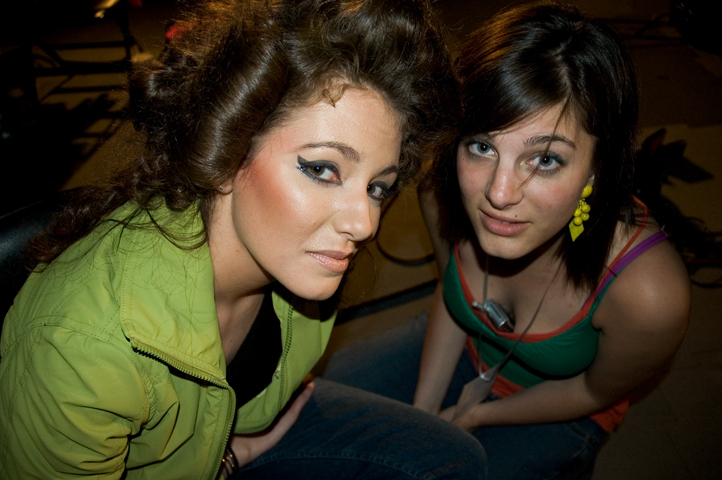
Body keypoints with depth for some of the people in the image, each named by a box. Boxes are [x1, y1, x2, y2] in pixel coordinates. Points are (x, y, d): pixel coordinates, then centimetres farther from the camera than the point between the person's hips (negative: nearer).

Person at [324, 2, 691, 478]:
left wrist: (477, 416, -9)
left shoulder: (649, 291, -39)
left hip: (557, 413, -2)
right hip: (465, 348, 3)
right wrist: (421, 413, -6)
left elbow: (596, 391, -16)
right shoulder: (441, 187, -28)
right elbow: (449, 292, -6)